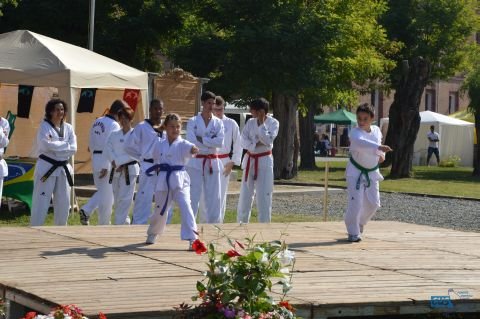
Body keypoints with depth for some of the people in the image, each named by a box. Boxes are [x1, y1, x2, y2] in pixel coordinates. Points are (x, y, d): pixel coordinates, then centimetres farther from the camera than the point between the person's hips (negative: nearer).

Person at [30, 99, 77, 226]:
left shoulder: (68, 128, 7)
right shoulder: (44, 126, -7)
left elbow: (73, 149, -4)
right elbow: (46, 145, -23)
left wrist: (55, 147, -14)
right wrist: (65, 145, -14)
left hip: (63, 168, 5)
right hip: (46, 167, -5)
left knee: (63, 203, 10)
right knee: (41, 202, -6)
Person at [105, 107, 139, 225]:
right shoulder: (114, 135, 11)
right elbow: (108, 150, 2)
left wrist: (120, 162, -15)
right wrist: (115, 162, -15)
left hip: (129, 170, -5)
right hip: (116, 171, 5)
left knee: (124, 199, -11)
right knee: (117, 200, 10)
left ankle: (119, 224, -12)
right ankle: (125, 223, 23)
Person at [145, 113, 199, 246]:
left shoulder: (182, 144, -6)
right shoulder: (159, 144, 5)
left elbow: (189, 148, -31)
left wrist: (193, 149, -53)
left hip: (179, 180, -3)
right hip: (163, 180, 3)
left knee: (185, 206, -21)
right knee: (160, 210, 15)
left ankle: (192, 238, -20)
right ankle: (152, 234, 42)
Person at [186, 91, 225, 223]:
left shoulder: (218, 123, 5)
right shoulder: (193, 122, -1)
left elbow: (220, 142, -8)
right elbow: (191, 142, -13)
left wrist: (201, 140, -12)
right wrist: (210, 142, -11)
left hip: (212, 163, 3)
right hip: (196, 162, -3)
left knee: (213, 197, 6)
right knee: (193, 195, -5)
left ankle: (213, 223, 14)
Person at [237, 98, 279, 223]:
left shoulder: (273, 123, -7)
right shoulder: (250, 122, 4)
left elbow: (268, 140, -17)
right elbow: (243, 140, -3)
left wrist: (261, 124, -17)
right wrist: (255, 144, -19)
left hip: (264, 161, -4)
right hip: (250, 160, 4)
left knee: (264, 195, -5)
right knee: (245, 194, 9)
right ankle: (242, 224, 21)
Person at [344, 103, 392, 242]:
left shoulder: (376, 130, -2)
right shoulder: (355, 133, -23)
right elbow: (360, 142, -45)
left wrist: (382, 154, 0)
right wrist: (379, 147, -59)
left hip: (372, 172, 6)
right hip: (356, 171, -6)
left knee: (373, 203, 8)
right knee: (356, 202, -14)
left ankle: (359, 224, 34)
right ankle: (353, 233, 0)